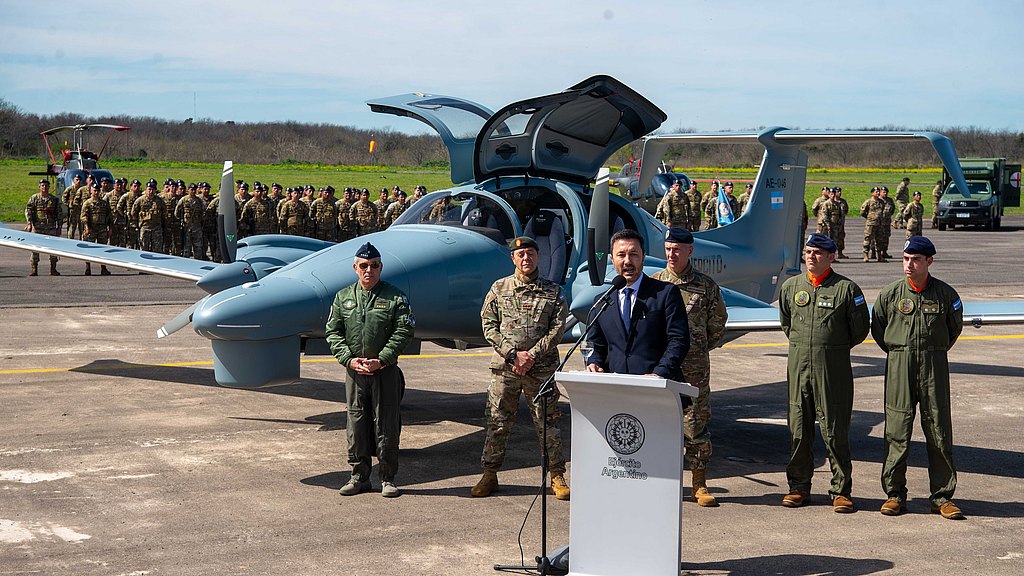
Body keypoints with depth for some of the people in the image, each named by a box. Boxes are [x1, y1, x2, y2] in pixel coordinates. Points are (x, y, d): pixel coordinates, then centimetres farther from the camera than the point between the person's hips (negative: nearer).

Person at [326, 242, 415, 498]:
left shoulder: (395, 297, 0)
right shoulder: (343, 297, 10)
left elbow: (403, 332, -6)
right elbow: (333, 332, 7)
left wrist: (381, 360, -15)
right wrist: (349, 359, -7)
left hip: (385, 371, -3)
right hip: (354, 371, 3)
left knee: (386, 426, -1)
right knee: (356, 424, 7)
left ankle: (388, 479, 9)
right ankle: (359, 476, 17)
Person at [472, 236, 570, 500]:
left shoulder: (552, 292, 6)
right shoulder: (499, 289, 7)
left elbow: (557, 329, 0)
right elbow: (489, 327, 3)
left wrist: (532, 355, -11)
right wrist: (512, 355, -8)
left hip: (541, 368, -1)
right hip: (504, 367, 1)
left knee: (547, 423, 2)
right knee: (498, 423, 5)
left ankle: (557, 476, 9)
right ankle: (489, 474, 15)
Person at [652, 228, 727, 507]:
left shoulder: (706, 286, 2)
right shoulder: (653, 283, 6)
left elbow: (717, 326, 11)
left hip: (694, 368, -1)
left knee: (696, 424, 0)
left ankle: (699, 485, 9)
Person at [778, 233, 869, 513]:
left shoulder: (846, 288, -5)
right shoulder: (791, 286, 7)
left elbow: (860, 329, 3)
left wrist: (835, 349, 10)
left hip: (833, 369, -4)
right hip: (798, 365, 4)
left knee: (835, 431, 0)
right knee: (799, 429, 7)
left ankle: (841, 490, 9)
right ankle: (798, 486, 18)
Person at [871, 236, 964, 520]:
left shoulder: (945, 294, 0)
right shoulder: (890, 293, 0)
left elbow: (955, 326, 16)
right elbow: (877, 328, 13)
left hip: (934, 366, 0)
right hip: (899, 367, 0)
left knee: (939, 430, 1)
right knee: (897, 431, 1)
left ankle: (942, 496, 9)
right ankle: (895, 494, 10)